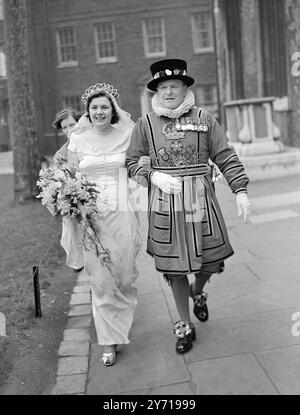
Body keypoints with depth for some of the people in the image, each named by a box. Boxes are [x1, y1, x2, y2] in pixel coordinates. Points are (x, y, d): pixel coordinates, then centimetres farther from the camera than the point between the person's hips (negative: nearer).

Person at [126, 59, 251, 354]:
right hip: (165, 203, -1)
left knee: (211, 258, 7)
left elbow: (225, 157, 2)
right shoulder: (145, 124, 1)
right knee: (174, 265, 5)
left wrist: (240, 190, -6)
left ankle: (198, 292, 44)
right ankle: (184, 326, 24)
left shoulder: (204, 119, 2)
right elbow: (129, 162, 5)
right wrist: (153, 176, -12)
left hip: (201, 200, 1)